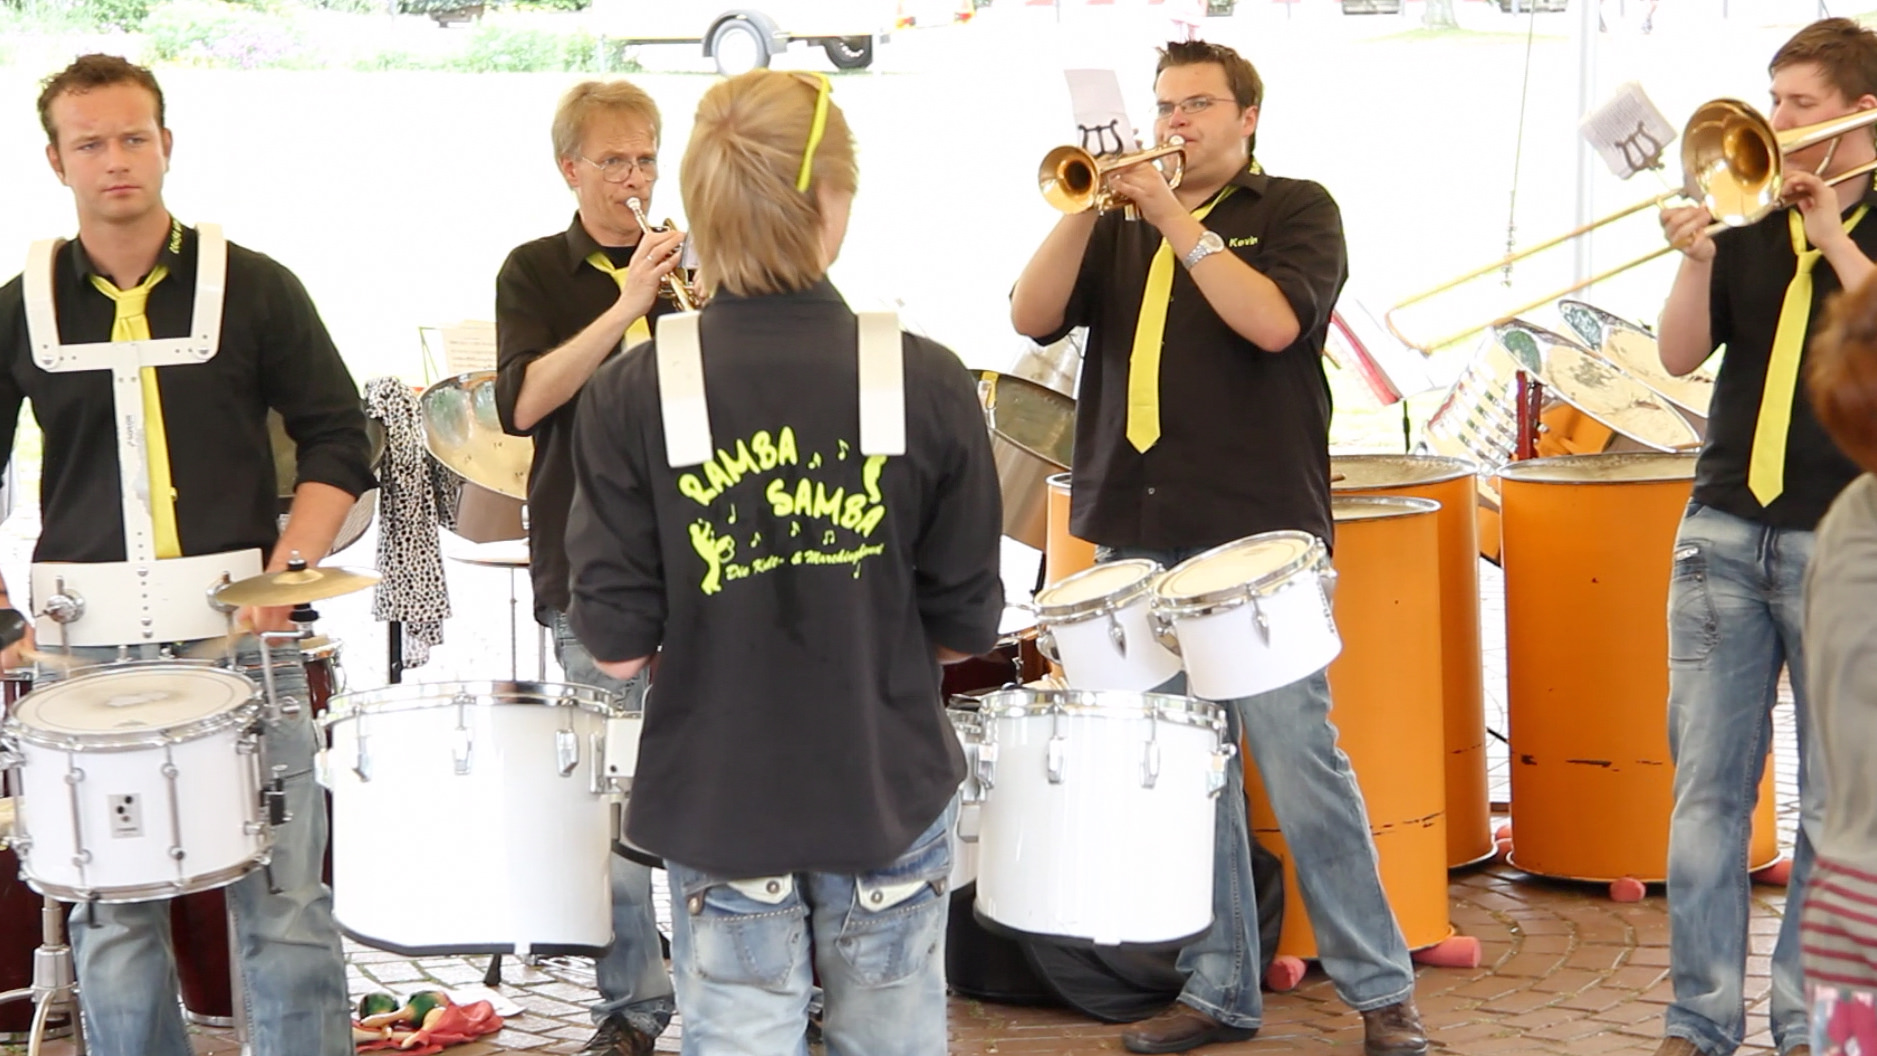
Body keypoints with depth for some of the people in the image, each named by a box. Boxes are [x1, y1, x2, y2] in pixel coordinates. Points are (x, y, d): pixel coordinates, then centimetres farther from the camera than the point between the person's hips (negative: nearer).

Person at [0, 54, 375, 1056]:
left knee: (285, 902, -1)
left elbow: (337, 441, 6)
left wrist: (288, 564, -8)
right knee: (112, 916, 5)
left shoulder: (255, 287, 3)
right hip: (88, 641, 2)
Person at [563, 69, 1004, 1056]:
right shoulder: (928, 382, -10)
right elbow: (966, 625, -3)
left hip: (719, 814, 0)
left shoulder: (633, 395, -11)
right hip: (890, 802, 0)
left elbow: (617, 644, -9)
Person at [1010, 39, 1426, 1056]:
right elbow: (1033, 316, 3)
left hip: (1258, 532, -4)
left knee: (1298, 760, -7)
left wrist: (1177, 221, -13)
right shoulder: (1120, 225, 17)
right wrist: (1084, 206, -8)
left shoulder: (1293, 209, 5)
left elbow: (1273, 321, -14)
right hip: (1138, 534, 4)